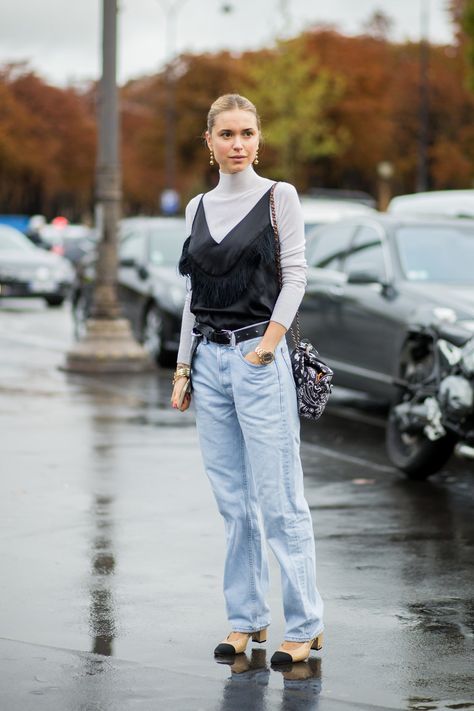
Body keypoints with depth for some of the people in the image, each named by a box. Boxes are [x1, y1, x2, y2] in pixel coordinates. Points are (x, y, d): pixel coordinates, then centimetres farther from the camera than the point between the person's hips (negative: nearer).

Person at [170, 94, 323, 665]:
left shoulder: (278, 196, 0)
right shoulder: (198, 208, 13)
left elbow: (295, 274, -5)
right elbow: (193, 294, 15)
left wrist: (269, 341, -15)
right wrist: (183, 369, 11)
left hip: (258, 356, -5)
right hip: (209, 360, 5)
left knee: (278, 499, -5)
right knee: (233, 500, 8)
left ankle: (304, 625, 2)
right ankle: (245, 618, 17)